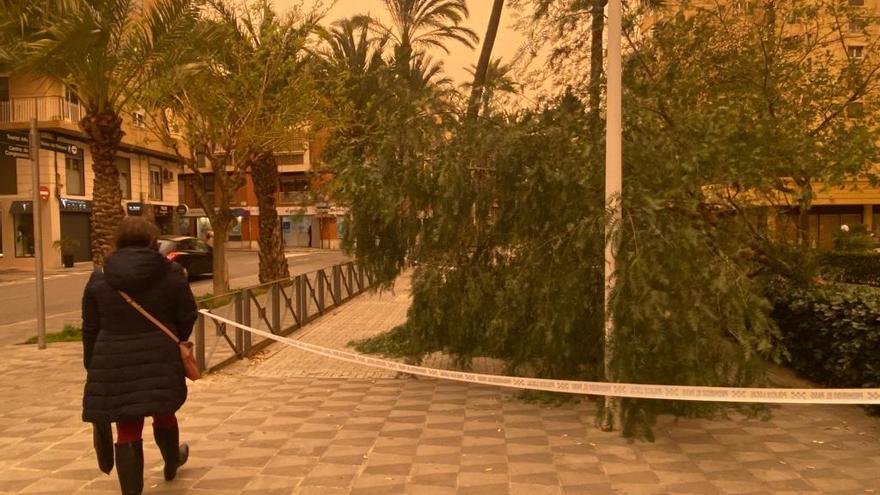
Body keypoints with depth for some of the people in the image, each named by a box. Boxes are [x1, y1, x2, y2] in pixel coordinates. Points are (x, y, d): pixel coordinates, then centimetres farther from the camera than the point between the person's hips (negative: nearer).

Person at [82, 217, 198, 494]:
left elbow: (90, 329, 4)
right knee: (164, 415, 23)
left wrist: (92, 367, 13)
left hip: (116, 366, 0)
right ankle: (172, 463, 47)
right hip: (160, 363, 0)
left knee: (127, 431, 8)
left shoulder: (99, 279, 0)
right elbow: (187, 316, 1)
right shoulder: (171, 273, -4)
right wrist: (177, 342, 20)